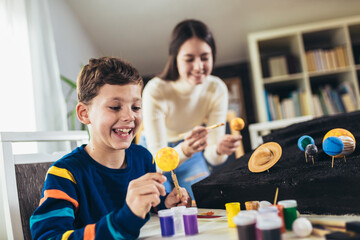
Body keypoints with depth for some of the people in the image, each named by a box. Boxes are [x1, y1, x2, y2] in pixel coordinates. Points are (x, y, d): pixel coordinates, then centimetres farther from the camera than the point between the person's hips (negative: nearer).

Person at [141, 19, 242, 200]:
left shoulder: (217, 89, -21)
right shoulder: (155, 90, -31)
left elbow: (211, 158, -19)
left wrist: (219, 149, -43)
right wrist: (184, 149, -53)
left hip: (192, 157, 3)